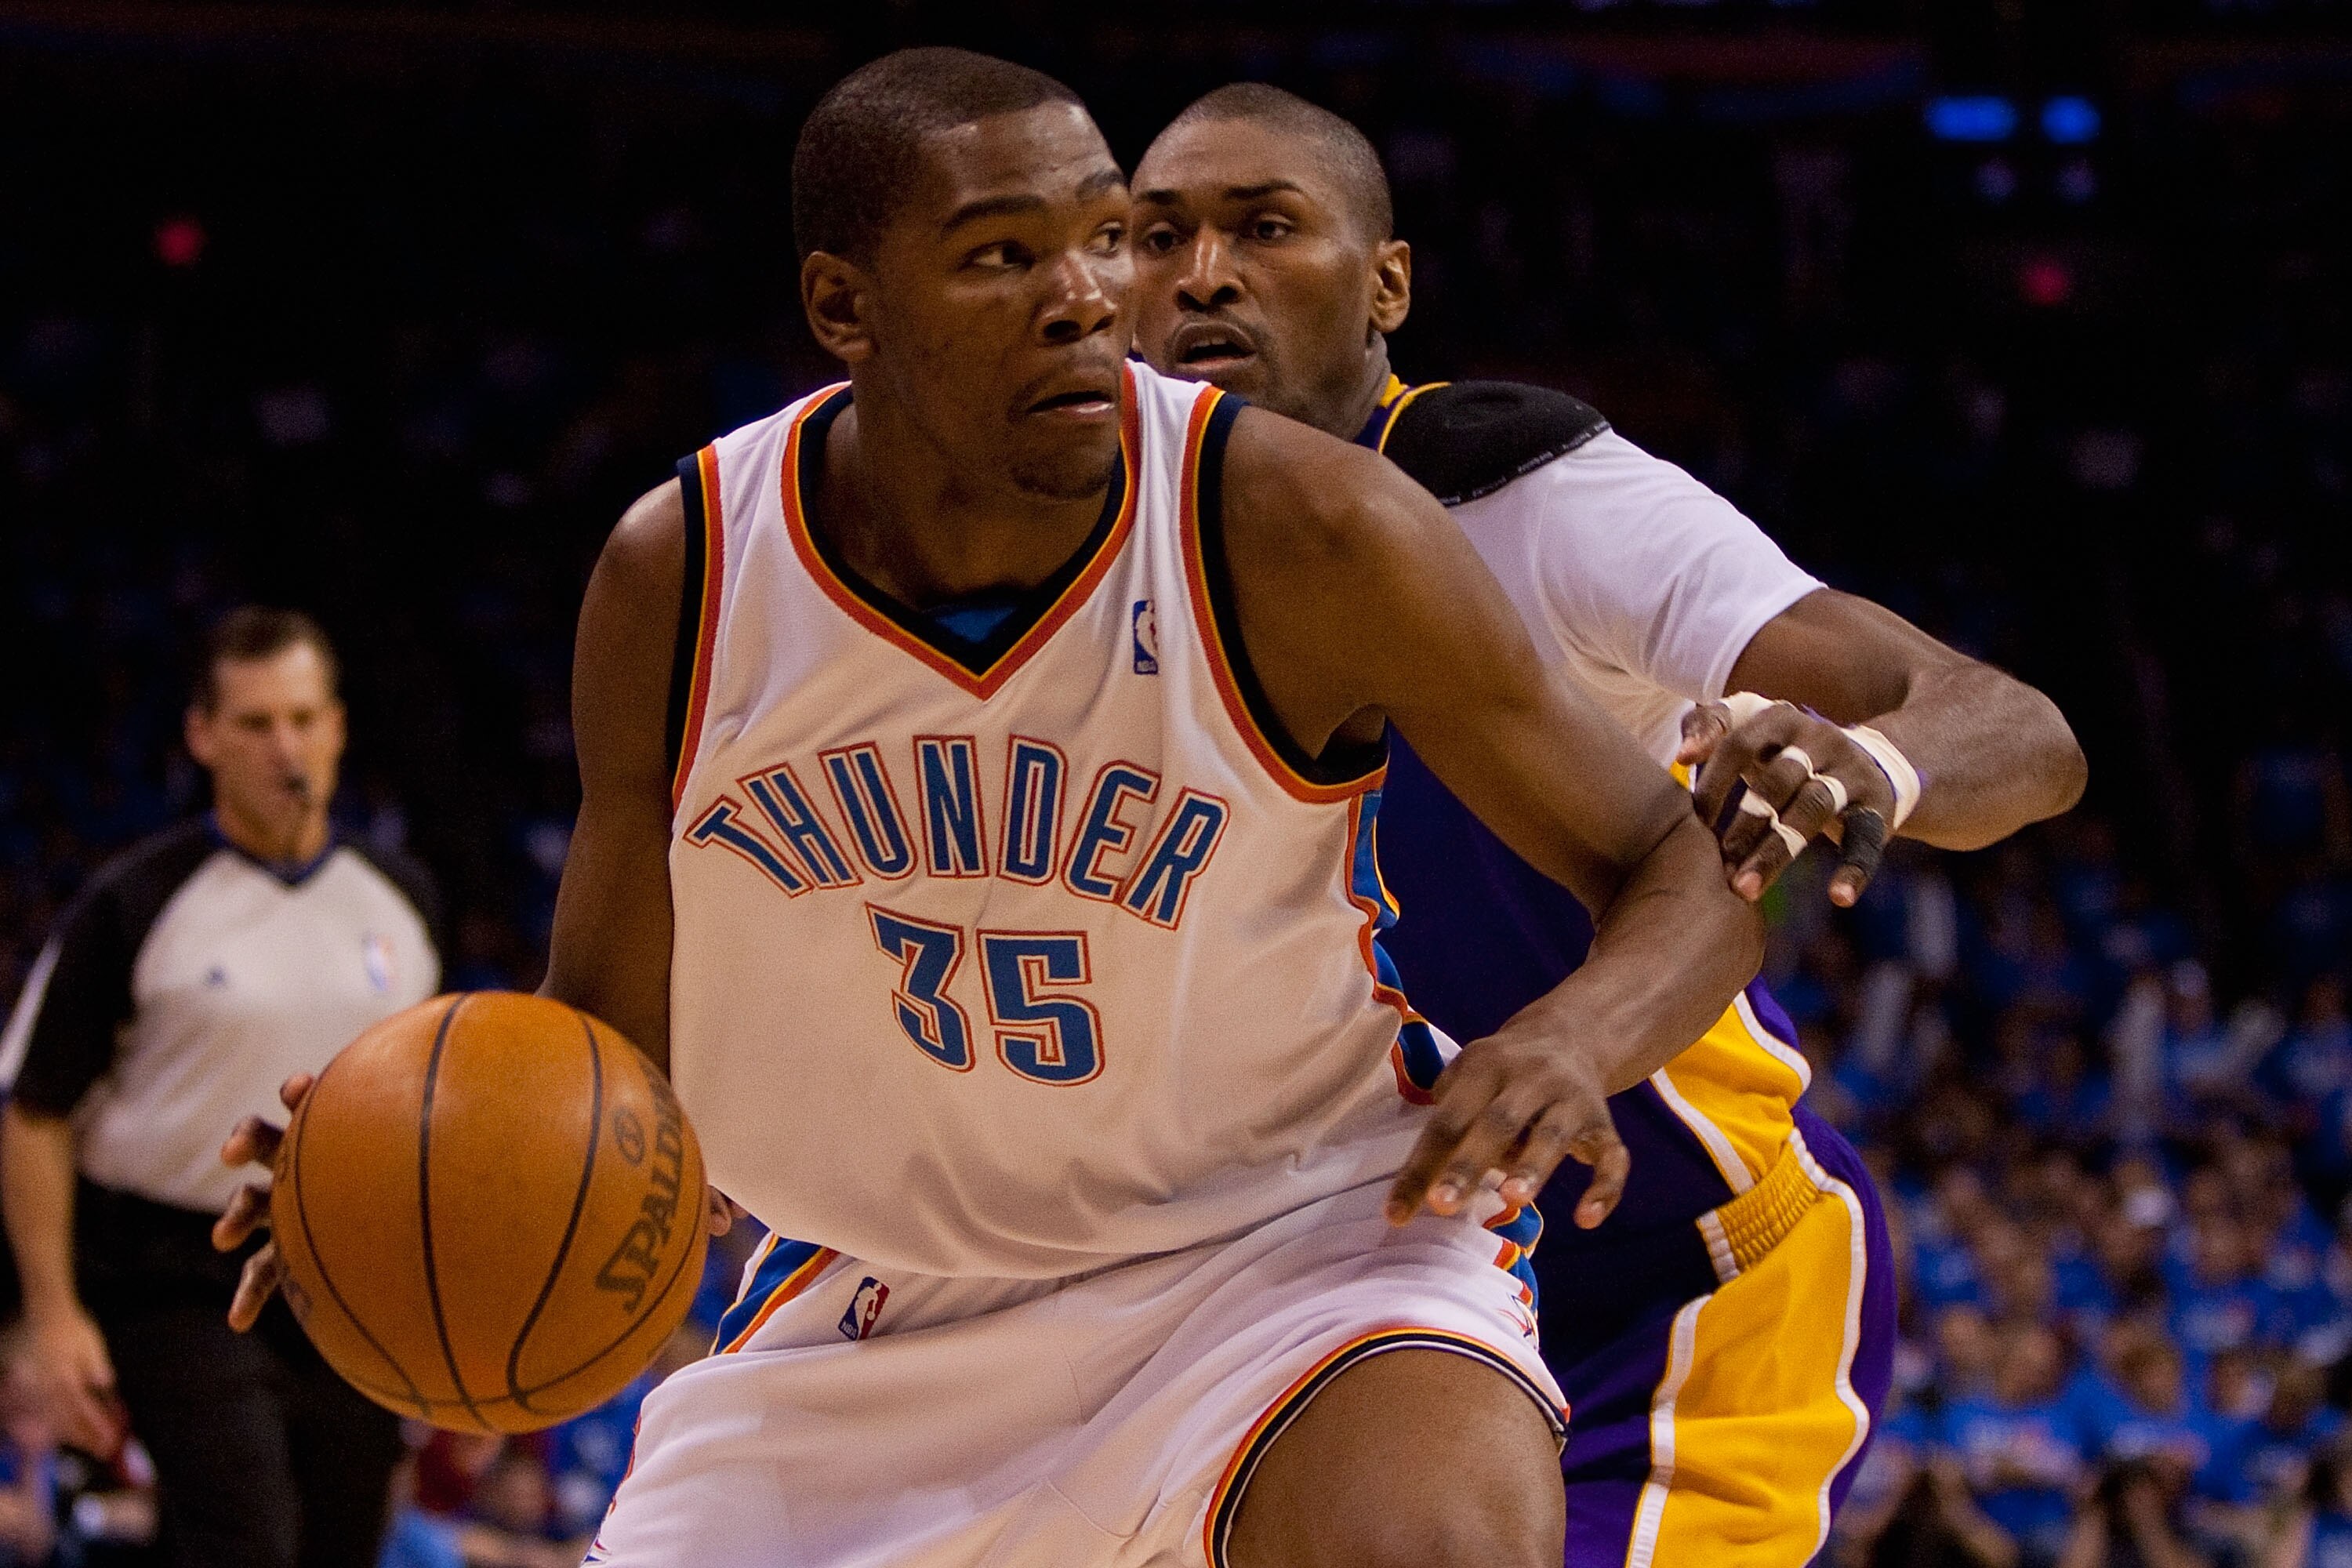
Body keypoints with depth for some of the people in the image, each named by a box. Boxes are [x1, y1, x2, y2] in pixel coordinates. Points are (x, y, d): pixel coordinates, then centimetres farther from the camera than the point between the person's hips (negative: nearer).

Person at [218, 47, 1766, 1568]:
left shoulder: (1303, 533, -20)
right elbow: (611, 1049, 2)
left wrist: (1571, 1039, -33)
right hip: (880, 1305, 4)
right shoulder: (679, 581, -11)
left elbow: (1692, 867, -10)